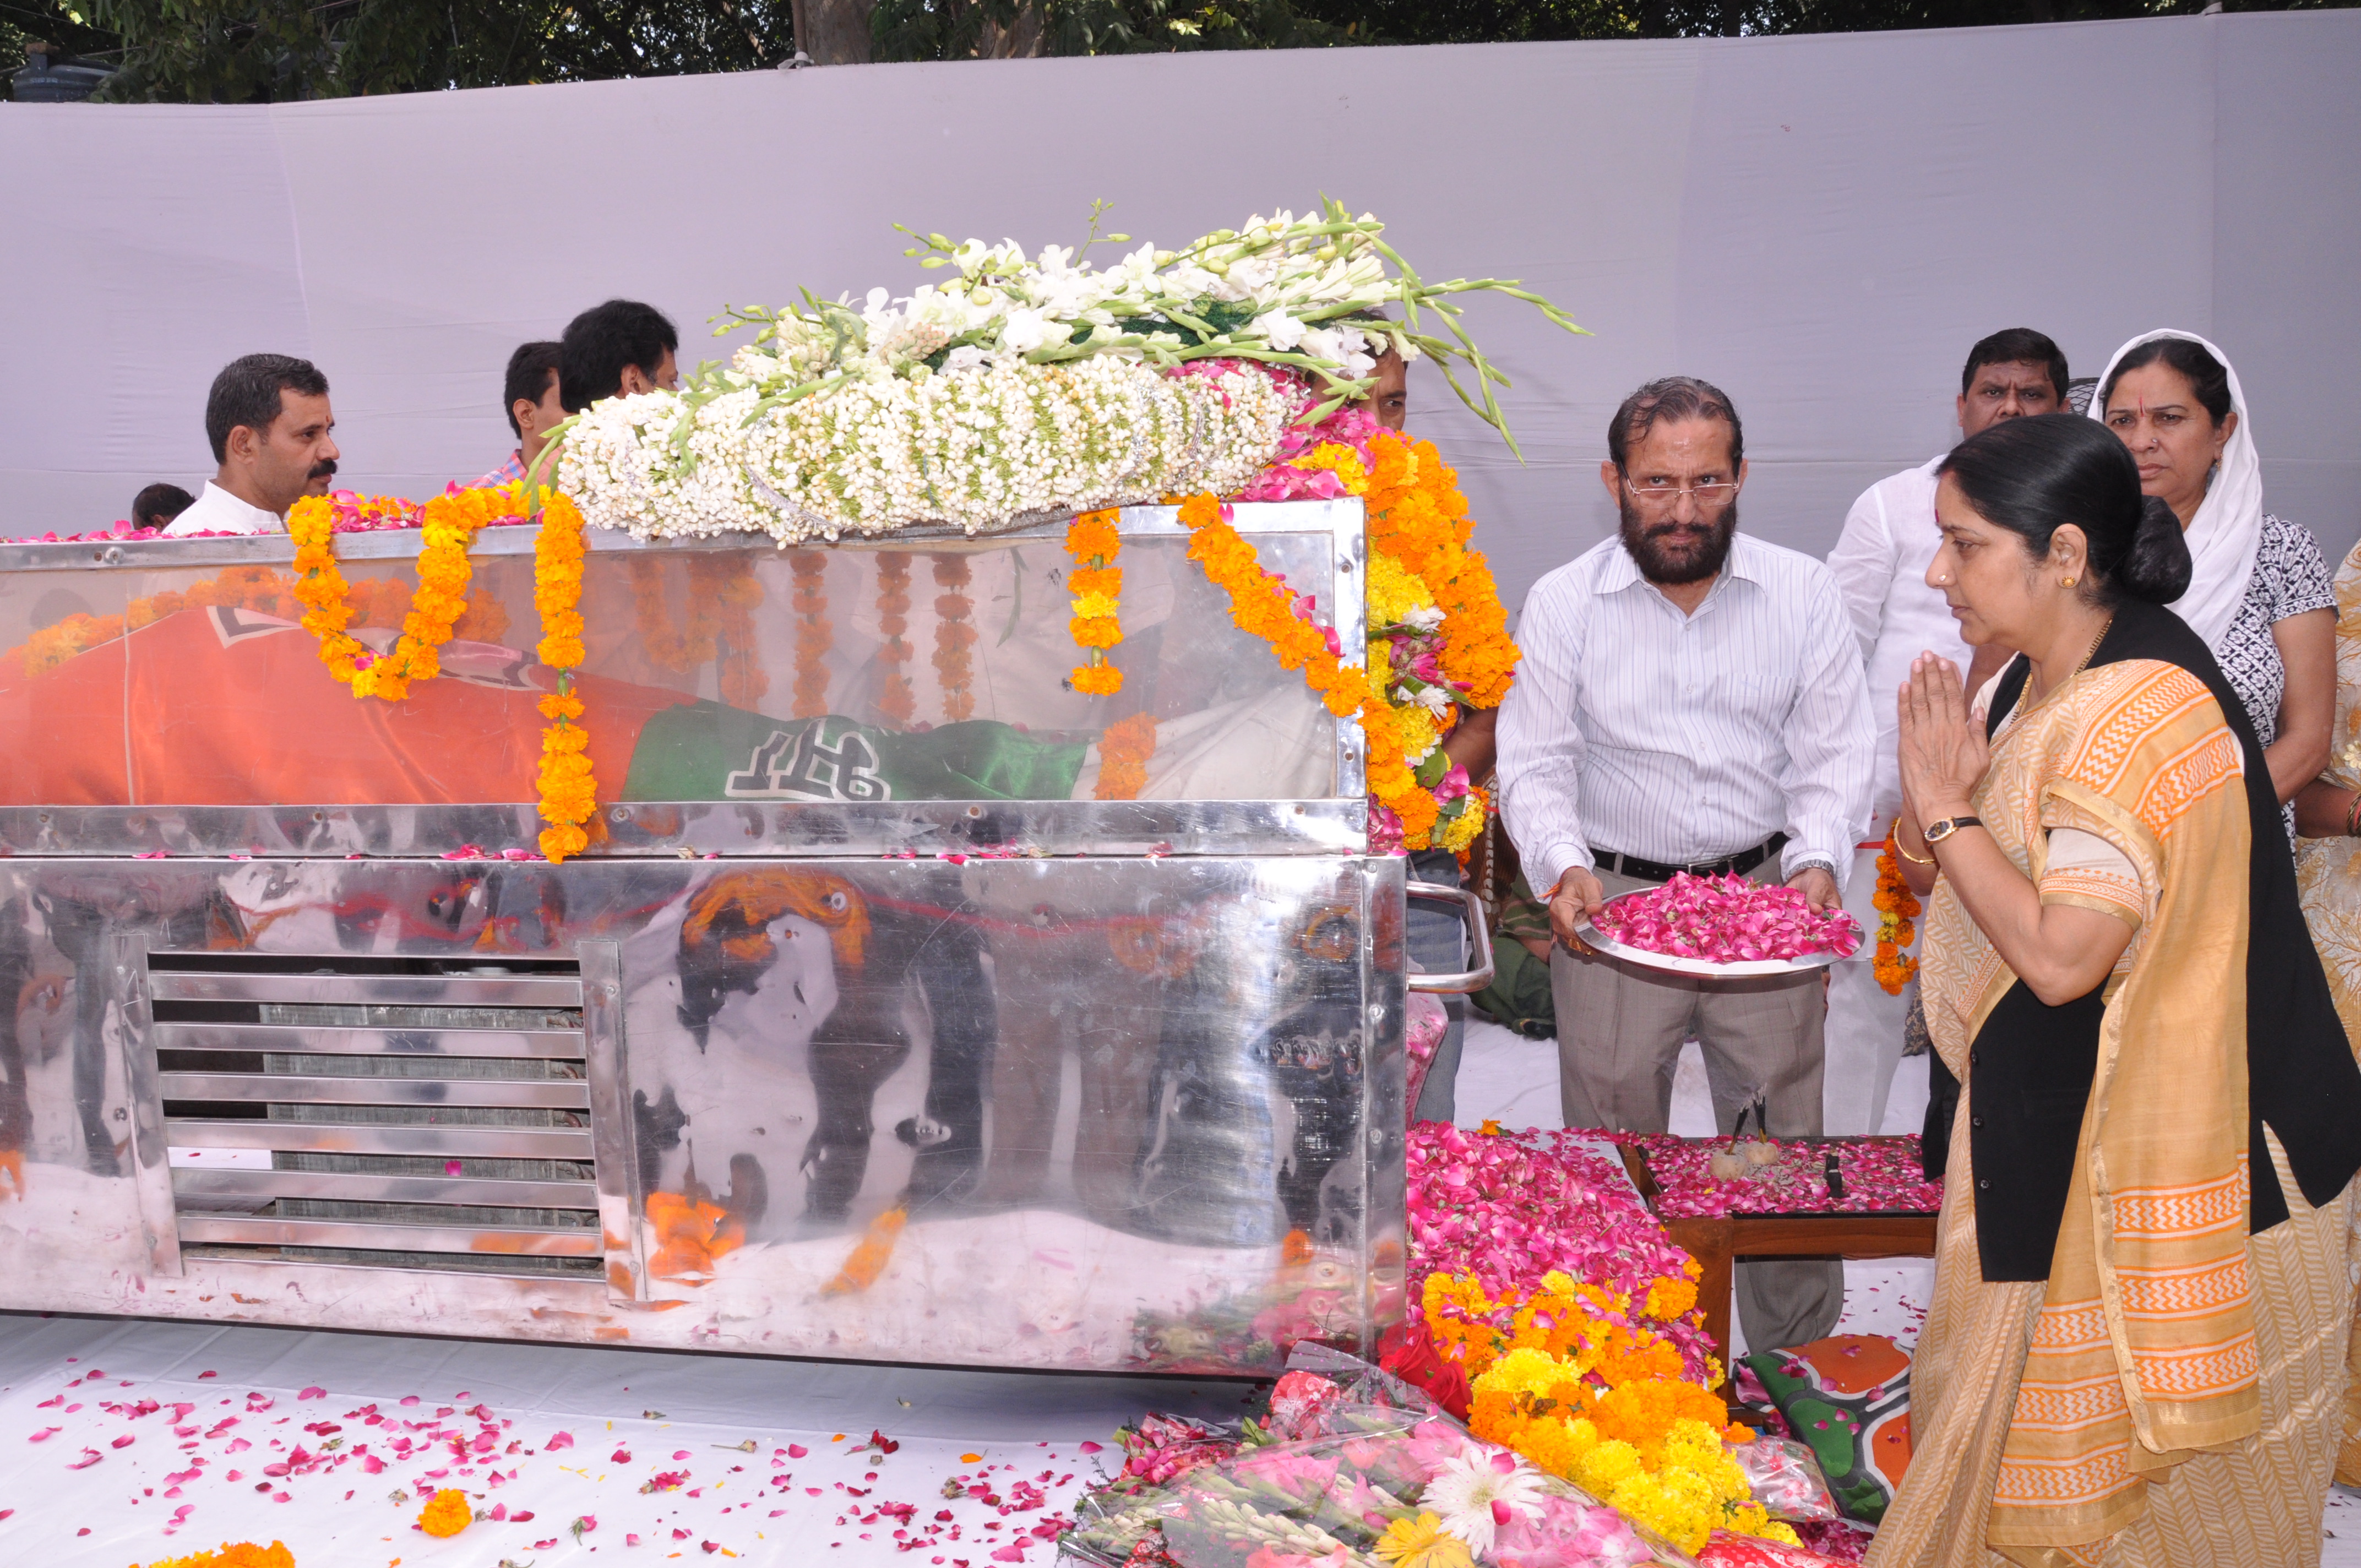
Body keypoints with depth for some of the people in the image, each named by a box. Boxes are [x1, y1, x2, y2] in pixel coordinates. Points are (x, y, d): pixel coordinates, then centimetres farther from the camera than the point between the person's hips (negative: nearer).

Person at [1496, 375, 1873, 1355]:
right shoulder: (1563, 603, -1)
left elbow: (1834, 751, 2)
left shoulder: (1803, 593, 1)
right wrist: (1562, 864, -19)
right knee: (1612, 1141, 7)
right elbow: (1533, 762, -1)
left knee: (1787, 1143, 8)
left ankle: (1801, 1362, 26)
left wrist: (1819, 860, -15)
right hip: (1613, 900, 0)